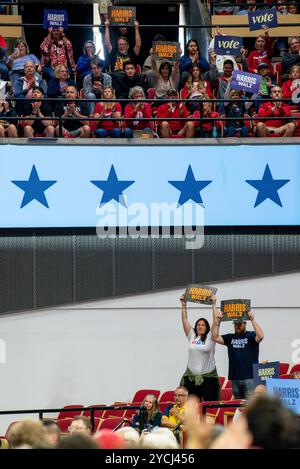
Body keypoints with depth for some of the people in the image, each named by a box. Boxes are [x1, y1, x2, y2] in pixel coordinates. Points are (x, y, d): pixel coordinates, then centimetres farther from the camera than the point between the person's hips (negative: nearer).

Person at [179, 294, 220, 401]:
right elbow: (184, 320, 10)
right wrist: (183, 305, 7)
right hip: (191, 377, 3)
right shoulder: (192, 336, 10)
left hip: (208, 377, -3)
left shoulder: (210, 337, 3)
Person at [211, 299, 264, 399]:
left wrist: (252, 320, -19)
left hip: (249, 377, -5)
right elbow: (215, 337, 6)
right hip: (235, 378, 5)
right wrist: (217, 321, 0)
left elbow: (260, 336, -19)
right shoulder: (230, 338, 14)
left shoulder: (251, 336, 0)